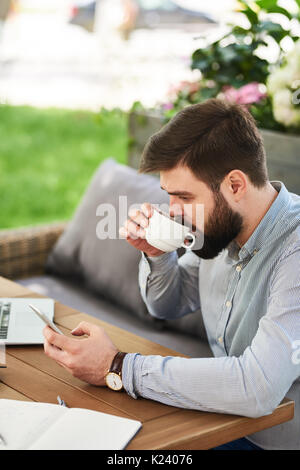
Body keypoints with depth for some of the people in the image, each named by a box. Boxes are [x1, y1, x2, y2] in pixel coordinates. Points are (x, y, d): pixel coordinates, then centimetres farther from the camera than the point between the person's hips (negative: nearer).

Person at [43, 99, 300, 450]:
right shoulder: (220, 225, -2)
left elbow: (257, 388, -36)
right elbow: (168, 306, 15)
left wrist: (117, 368, -28)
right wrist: (156, 253, -8)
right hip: (223, 425, 6)